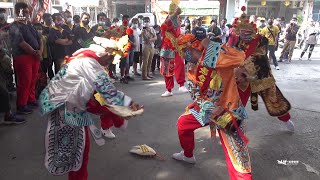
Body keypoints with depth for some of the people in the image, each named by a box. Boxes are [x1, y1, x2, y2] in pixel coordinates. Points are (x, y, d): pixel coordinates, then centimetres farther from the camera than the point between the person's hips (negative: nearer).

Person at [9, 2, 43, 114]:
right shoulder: (15, 27, -8)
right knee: (24, 82, -3)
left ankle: (31, 100, 29)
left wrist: (40, 51, -4)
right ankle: (21, 106, 8)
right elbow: (22, 44, -17)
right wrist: (35, 53, -12)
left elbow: (39, 40, 14)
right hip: (23, 57, -8)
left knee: (33, 80, 14)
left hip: (35, 57, 8)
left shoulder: (30, 26, 18)